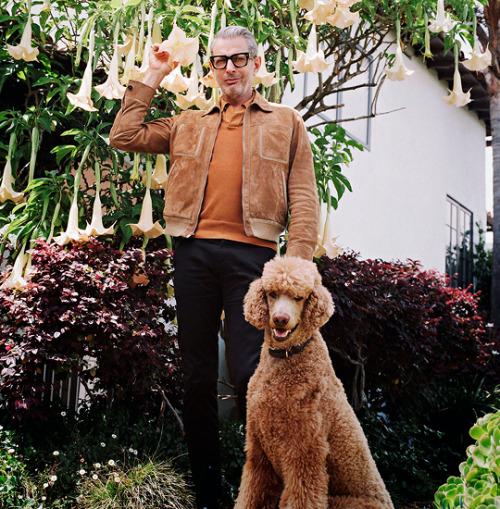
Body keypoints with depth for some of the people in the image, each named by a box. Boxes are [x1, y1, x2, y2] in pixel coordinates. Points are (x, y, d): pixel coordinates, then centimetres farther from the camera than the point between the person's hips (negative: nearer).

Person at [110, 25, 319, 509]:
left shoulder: (285, 122, 15)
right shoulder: (188, 124, 23)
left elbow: (303, 197, 6)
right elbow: (123, 137, 15)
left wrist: (297, 263, -7)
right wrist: (152, 77, 18)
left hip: (251, 252, -3)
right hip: (193, 251, 3)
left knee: (249, 373, -8)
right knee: (197, 372, 6)